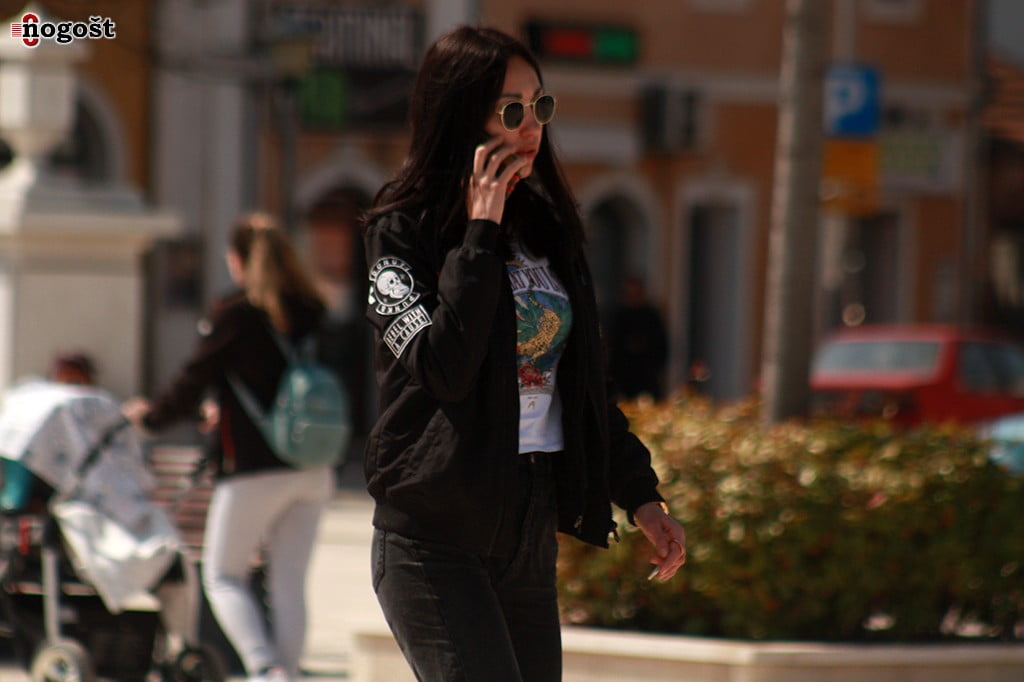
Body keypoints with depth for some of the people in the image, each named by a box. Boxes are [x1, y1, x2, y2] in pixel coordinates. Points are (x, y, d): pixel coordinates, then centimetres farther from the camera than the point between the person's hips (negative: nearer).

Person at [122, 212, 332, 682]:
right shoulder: (309, 313, 7)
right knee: (289, 584, 9)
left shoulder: (234, 314, -9)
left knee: (223, 576, 6)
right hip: (312, 470, 5)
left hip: (254, 470, -5)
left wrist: (149, 417, 16)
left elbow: (193, 384, -5)